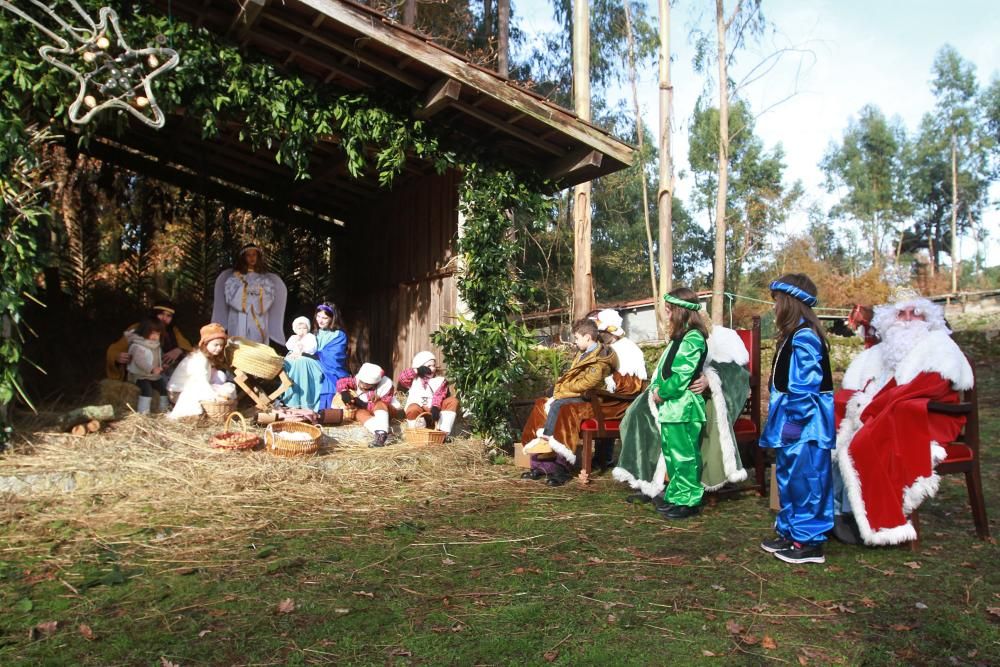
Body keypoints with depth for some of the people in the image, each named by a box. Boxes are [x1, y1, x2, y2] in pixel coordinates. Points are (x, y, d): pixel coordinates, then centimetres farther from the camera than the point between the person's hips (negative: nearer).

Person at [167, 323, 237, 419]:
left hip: (198, 388, 9)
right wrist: (215, 395, -41)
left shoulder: (210, 357, 7)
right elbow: (202, 381, -34)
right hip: (182, 392, -9)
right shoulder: (199, 359, -23)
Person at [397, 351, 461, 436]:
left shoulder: (440, 381, 15)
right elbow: (401, 379, -4)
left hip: (433, 413, 2)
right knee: (413, 408, -37)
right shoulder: (414, 379, 15)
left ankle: (443, 432, -24)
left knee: (453, 401, -18)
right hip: (418, 414, -2)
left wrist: (435, 408, -24)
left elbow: (439, 396, -4)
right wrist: (416, 371, -7)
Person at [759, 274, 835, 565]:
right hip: (791, 423, 11)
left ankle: (809, 542, 8)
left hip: (804, 426, -11)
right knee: (788, 479, 18)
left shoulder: (805, 337, -18)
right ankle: (790, 532, 29)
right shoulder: (792, 335, 14)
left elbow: (806, 385, -23)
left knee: (805, 481, -2)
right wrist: (780, 418, 20)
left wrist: (795, 420, -21)